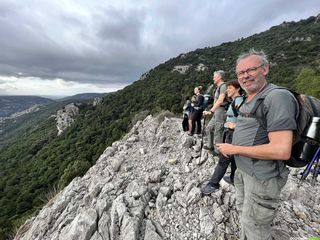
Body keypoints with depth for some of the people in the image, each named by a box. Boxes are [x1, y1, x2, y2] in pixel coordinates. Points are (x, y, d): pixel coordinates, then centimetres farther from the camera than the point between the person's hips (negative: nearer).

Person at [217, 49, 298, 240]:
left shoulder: (278, 97, -22)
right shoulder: (248, 100, 8)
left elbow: (281, 150, -29)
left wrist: (234, 149, -22)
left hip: (262, 177, -9)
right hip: (243, 170, 9)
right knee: (243, 211, 28)